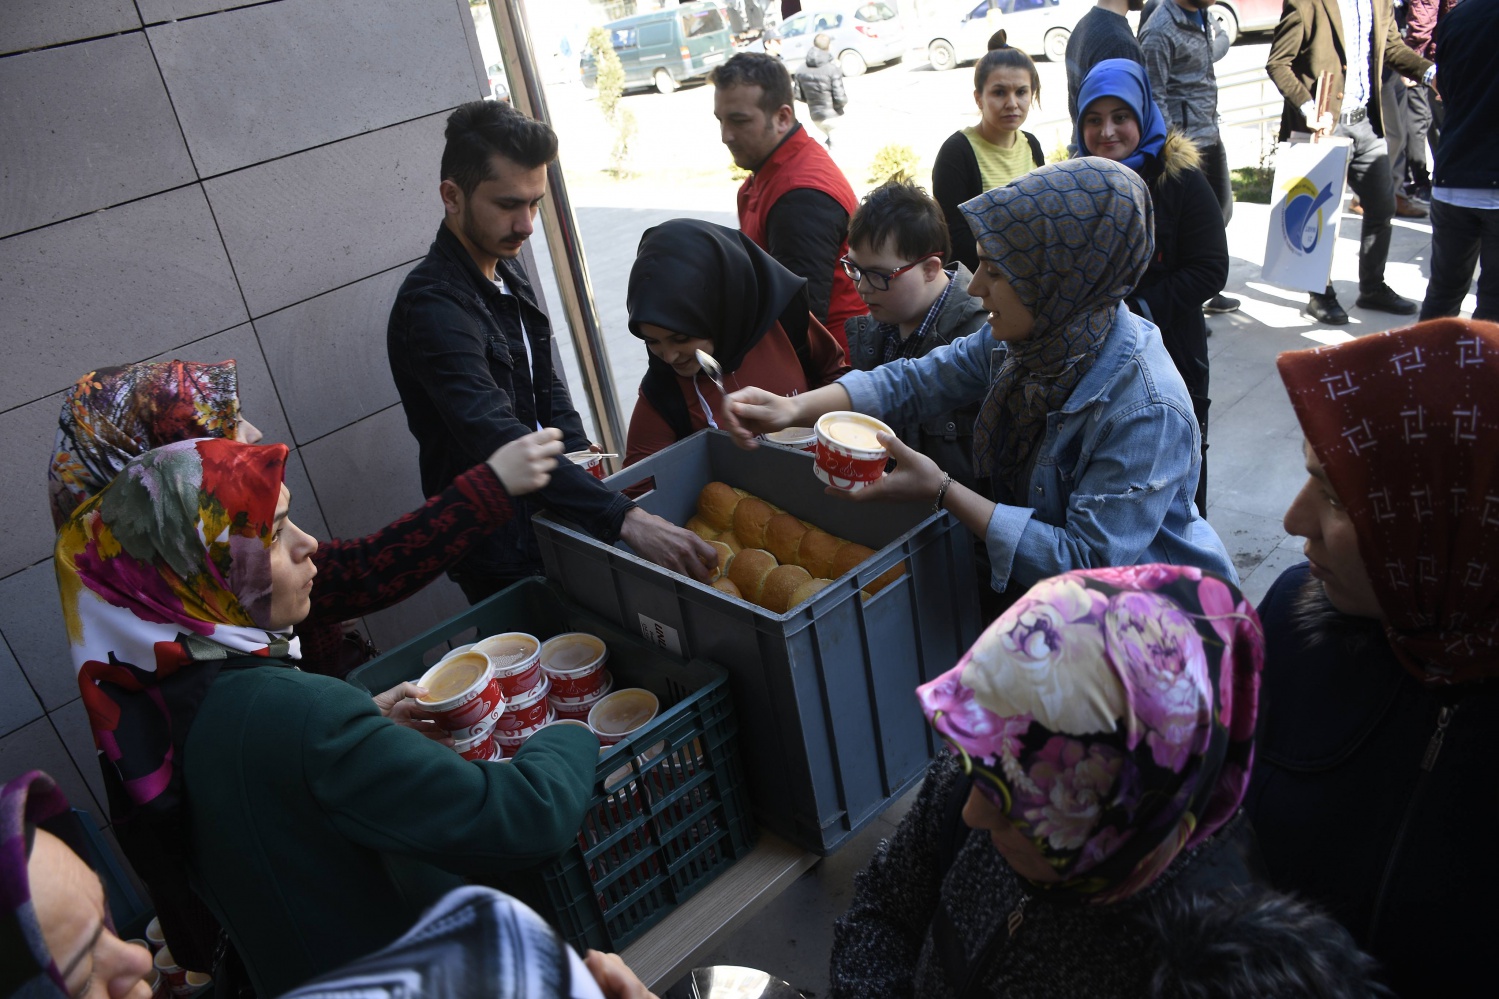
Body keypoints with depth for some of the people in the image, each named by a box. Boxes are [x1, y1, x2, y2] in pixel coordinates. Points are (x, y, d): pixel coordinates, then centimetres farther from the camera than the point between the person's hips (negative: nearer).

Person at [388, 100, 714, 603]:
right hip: (502, 557, -8)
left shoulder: (506, 268, 6)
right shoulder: (434, 306, -25)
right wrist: (624, 519, -48)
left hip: (550, 519, 9)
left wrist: (587, 463, -3)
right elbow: (496, 439, -39)